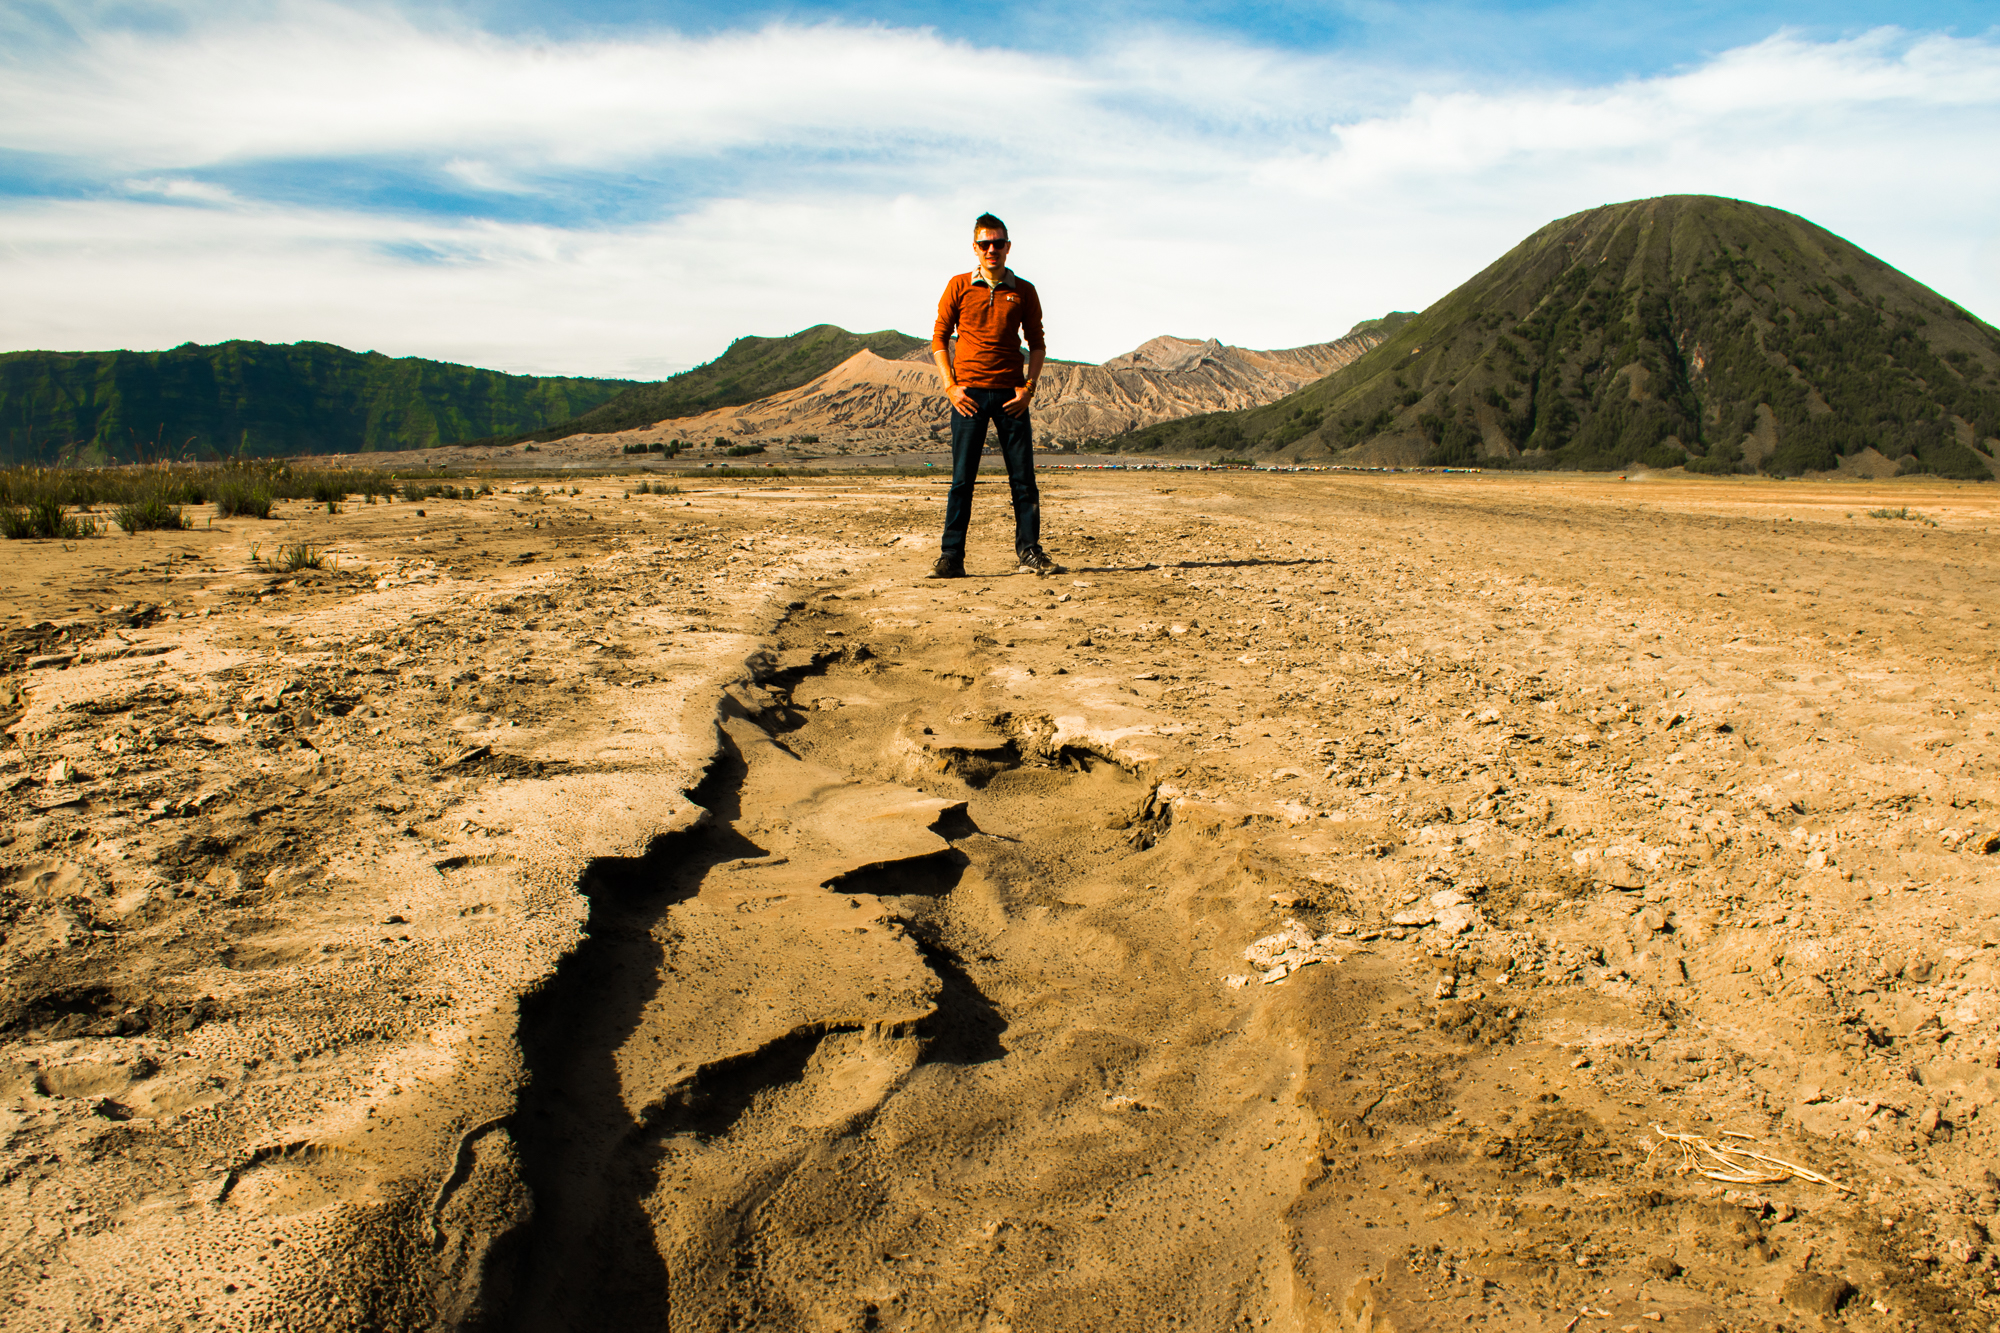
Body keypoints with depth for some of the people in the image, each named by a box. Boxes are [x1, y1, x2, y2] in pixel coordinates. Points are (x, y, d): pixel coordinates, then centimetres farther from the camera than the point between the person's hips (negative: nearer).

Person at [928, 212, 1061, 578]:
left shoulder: (1023, 291, 8)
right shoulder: (959, 286, 6)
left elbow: (1037, 345, 12)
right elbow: (939, 339, 8)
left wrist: (1028, 387, -1)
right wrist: (950, 386, -3)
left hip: (1010, 395, 1)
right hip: (969, 394, -1)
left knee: (1023, 477, 0)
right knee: (962, 478, -2)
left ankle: (1029, 551, 9)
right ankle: (951, 557, 1)